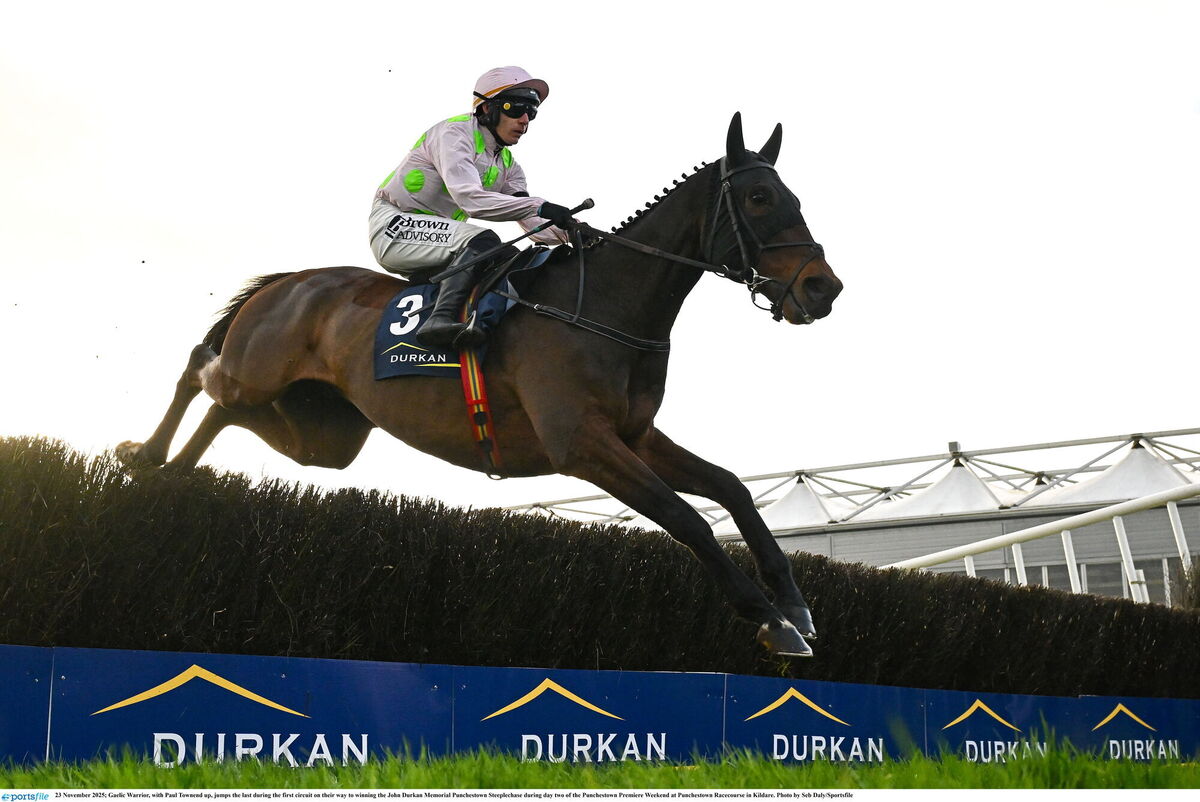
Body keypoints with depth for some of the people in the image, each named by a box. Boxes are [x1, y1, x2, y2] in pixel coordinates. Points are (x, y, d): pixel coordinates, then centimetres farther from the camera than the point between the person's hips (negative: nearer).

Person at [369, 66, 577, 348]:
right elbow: (468, 197, -30)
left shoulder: (507, 166, 12)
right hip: (395, 227, -9)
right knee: (482, 240, -31)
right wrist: (539, 206, -36)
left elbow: (533, 223, 4)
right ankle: (440, 319, -46)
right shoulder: (454, 132, -14)